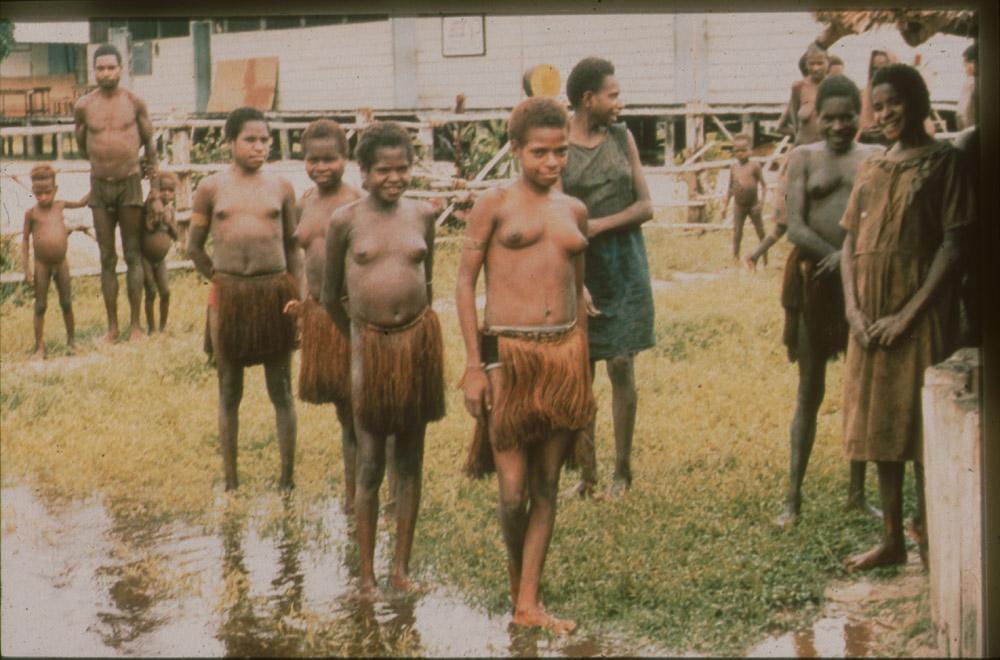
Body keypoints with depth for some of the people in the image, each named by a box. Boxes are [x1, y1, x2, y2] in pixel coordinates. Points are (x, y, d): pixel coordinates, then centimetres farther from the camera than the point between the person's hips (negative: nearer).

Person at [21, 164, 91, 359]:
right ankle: (40, 347, 6)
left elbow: (82, 203, 19)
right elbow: (25, 240, -2)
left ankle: (72, 340, 22)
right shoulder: (31, 213, -6)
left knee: (66, 303, 8)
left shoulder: (60, 205, 1)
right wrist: (26, 268, -6)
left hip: (61, 263, 2)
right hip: (41, 264, -2)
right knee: (40, 306, 1)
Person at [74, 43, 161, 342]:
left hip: (130, 184, -1)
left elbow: (150, 144, 4)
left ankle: (136, 325, 8)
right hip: (99, 186, 1)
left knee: (133, 256, 3)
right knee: (107, 259, 6)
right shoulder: (83, 107, -2)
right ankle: (112, 326, 12)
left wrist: (156, 193, 3)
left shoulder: (135, 103, -3)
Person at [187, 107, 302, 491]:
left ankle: (287, 480, 13)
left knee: (281, 390, 6)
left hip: (275, 291, 0)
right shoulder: (211, 188, 1)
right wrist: (222, 280, 6)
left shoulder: (281, 188, 4)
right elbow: (194, 247, 9)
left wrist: (297, 294, 4)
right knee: (229, 391, 8)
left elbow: (293, 246, 10)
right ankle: (231, 483, 17)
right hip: (228, 296, 0)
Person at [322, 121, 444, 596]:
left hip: (419, 339, 3)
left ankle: (402, 567, 18)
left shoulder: (422, 214, 4)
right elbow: (330, 296, 4)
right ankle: (367, 573, 11)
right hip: (370, 344, -3)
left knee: (411, 459, 9)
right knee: (370, 463, 2)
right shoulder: (346, 221, -5)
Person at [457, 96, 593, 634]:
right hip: (508, 353, -4)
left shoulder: (574, 211, 13)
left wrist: (582, 368, 17)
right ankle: (515, 579, 24)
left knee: (547, 486, 6)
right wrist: (474, 366, -8)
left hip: (564, 353, 5)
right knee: (513, 490, -4)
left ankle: (528, 605, 14)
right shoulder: (495, 204, -1)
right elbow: (465, 282, -2)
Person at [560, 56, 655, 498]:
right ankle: (587, 472, 12)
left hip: (624, 270, 2)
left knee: (621, 367, 1)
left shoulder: (623, 138, 5)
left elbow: (646, 206, 3)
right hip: (579, 272, -1)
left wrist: (601, 224, -13)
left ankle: (623, 470, 10)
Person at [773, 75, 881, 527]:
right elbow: (795, 228, -7)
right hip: (813, 279, -1)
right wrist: (833, 254, -20)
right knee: (810, 390, 4)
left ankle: (858, 492, 20)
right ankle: (793, 496, 8)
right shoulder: (804, 158, 2)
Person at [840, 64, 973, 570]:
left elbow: (953, 245, -9)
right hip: (870, 316, 6)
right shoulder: (870, 168, 14)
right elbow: (849, 243, 12)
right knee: (879, 422, 7)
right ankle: (892, 539, 15)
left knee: (922, 420, -4)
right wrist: (853, 309, -3)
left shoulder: (943, 162, -3)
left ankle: (928, 541, 3)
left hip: (920, 311, -6)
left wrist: (909, 314, -15)